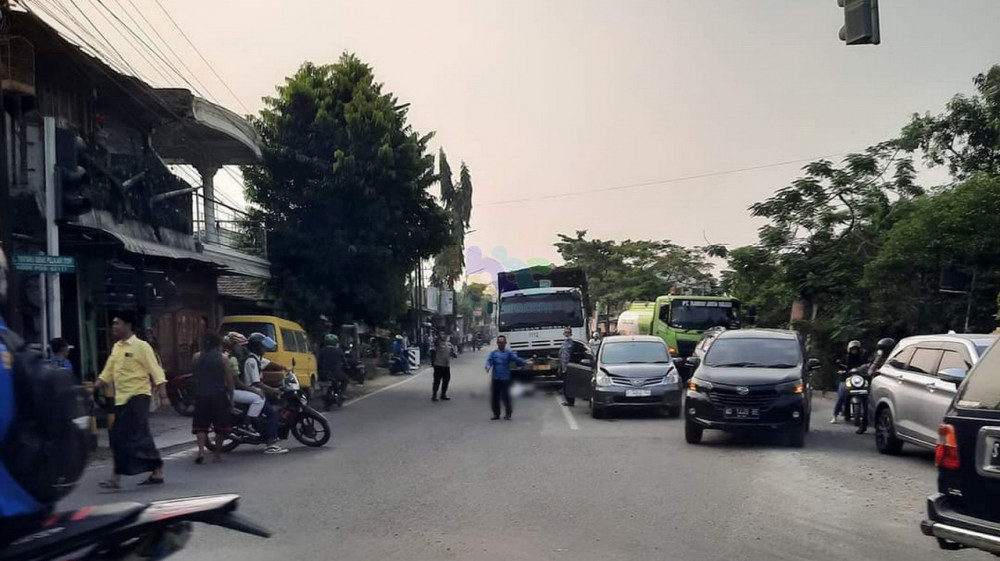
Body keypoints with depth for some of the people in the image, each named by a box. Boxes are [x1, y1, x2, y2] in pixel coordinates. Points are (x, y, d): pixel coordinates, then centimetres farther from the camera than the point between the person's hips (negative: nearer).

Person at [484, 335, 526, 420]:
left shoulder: (509, 353, 4)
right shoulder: (493, 353, 10)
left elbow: (516, 359, -10)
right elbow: (489, 361, -4)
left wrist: (523, 362, -28)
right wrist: (487, 366, -26)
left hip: (505, 378, -2)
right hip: (495, 378, 3)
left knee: (506, 397, -6)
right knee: (494, 397, 6)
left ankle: (508, 414, 10)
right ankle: (496, 414, 21)